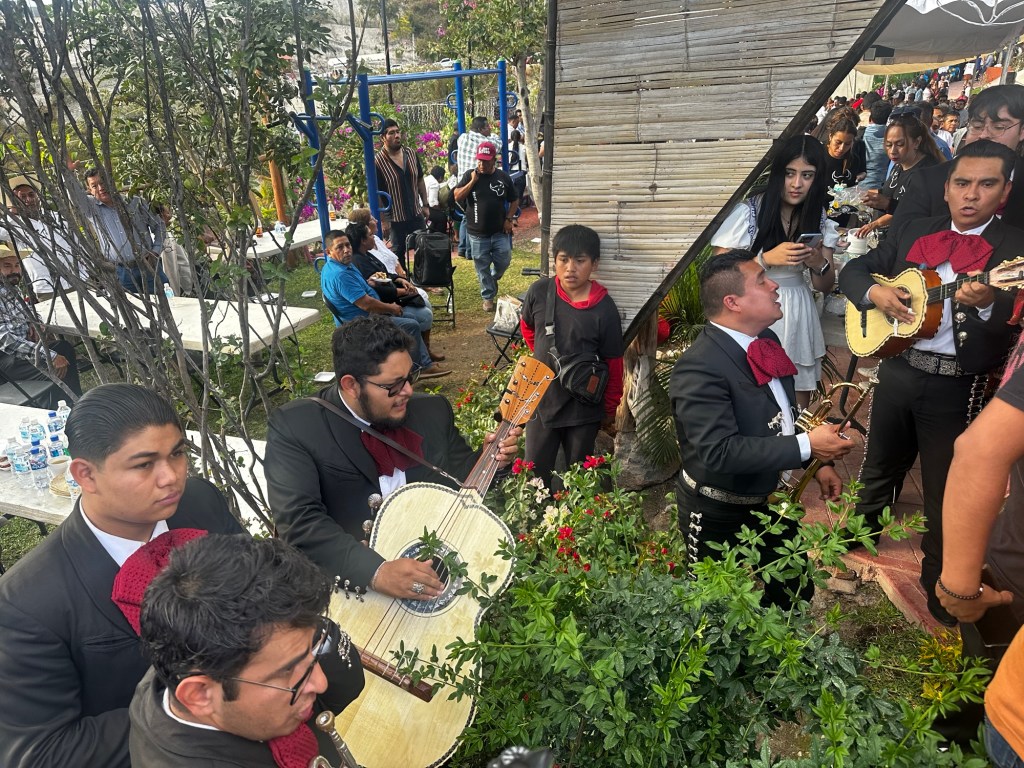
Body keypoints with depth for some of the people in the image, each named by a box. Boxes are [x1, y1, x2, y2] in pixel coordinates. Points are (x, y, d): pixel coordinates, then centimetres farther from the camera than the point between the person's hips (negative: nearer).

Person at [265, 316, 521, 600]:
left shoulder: (433, 410, 4)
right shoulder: (294, 427, -10)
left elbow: (461, 479, 15)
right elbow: (299, 521, -19)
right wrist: (376, 571, -30)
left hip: (440, 570, 4)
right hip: (351, 585, -3)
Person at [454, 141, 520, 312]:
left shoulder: (503, 177, 1)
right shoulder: (469, 176, -1)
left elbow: (514, 200, 9)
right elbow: (457, 197, -10)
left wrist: (509, 219, -3)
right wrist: (472, 181, -16)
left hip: (500, 232, 1)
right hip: (478, 233, -1)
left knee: (504, 261, 3)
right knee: (482, 267, 6)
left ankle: (493, 278, 36)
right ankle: (488, 297, 21)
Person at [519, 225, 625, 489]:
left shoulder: (604, 309, -16)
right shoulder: (539, 291, -10)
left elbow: (613, 364, -6)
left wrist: (610, 409, 2)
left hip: (583, 407, -2)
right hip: (541, 399, 2)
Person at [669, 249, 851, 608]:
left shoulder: (766, 340, 0)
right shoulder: (699, 368, -29)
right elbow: (720, 452, -35)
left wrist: (819, 462, 10)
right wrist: (807, 446, -32)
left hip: (771, 499, 8)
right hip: (720, 516, -8)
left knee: (796, 593, 23)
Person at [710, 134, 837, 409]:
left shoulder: (819, 219, 5)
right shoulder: (749, 212, -10)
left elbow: (825, 286, 10)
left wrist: (820, 264, -12)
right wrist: (767, 258, -20)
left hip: (798, 319, 5)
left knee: (799, 411, 11)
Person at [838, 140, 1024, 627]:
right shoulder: (912, 234, 7)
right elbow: (853, 271, 9)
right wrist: (875, 292, -12)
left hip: (957, 385, -3)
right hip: (896, 370, 3)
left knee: (945, 491, 8)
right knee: (880, 467, 21)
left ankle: (938, 581, 28)